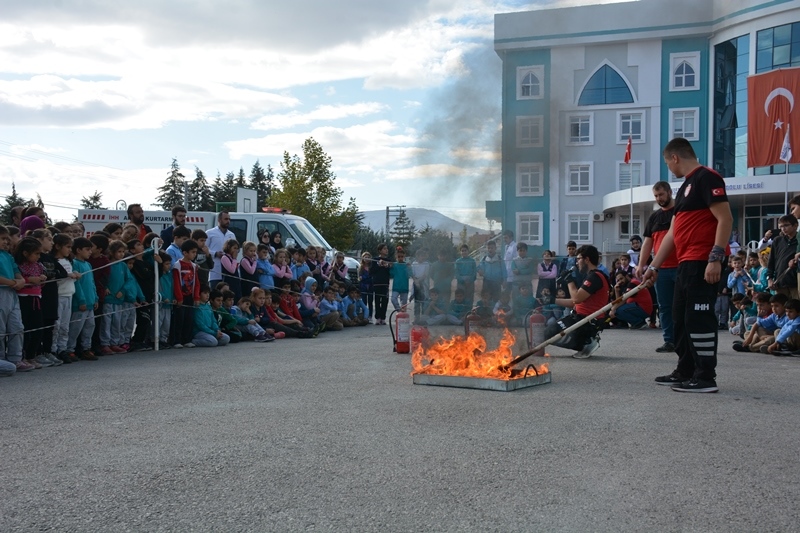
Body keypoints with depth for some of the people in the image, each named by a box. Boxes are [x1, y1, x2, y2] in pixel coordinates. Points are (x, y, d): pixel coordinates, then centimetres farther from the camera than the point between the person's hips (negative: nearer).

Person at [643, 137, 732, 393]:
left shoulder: (707, 178, -9)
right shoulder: (685, 187, 21)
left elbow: (725, 219, -17)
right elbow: (673, 232, 23)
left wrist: (715, 258, -22)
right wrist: (654, 266, 22)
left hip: (703, 264, -10)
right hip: (686, 264, 10)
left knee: (698, 318, -8)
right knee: (681, 318, 14)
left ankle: (706, 377, -2)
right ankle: (686, 372, 23)